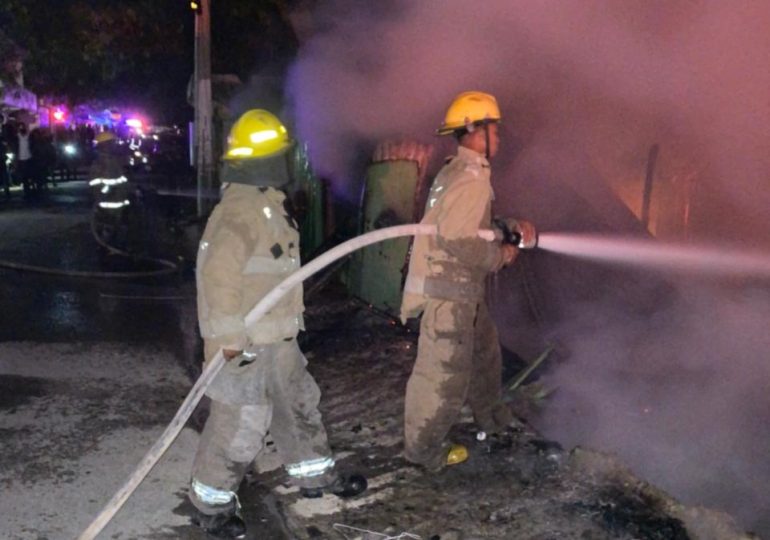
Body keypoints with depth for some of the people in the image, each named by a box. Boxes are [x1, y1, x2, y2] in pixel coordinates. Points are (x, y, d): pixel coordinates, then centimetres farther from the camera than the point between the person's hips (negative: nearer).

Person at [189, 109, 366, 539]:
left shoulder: (266, 203, 12)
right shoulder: (242, 208, -21)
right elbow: (219, 271, -30)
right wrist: (229, 335, -29)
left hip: (277, 337, 11)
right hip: (246, 342, -10)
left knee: (299, 403, 21)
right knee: (241, 423, -1)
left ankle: (315, 475, 39)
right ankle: (211, 503, 17)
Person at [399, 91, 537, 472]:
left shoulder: (457, 172, 14)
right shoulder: (471, 179, -19)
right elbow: (457, 239, -27)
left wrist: (514, 227, 9)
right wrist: (500, 256, -13)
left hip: (463, 288, 11)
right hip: (448, 290, -11)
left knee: (484, 352, 25)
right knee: (445, 371, -1)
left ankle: (492, 418, 44)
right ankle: (423, 448, 12)